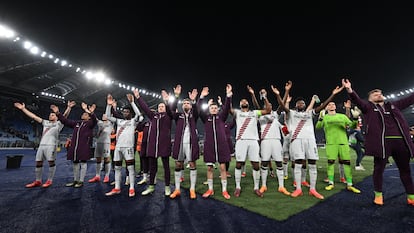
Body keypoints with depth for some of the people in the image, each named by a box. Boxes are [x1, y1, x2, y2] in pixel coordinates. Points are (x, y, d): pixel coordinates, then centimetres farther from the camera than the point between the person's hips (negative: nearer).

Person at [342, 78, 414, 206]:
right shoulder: (368, 106, 6)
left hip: (401, 141, 6)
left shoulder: (393, 105, 22)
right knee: (379, 168, 1)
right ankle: (378, 195, 14)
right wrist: (349, 89, -29)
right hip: (381, 142, -5)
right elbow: (357, 100, -11)